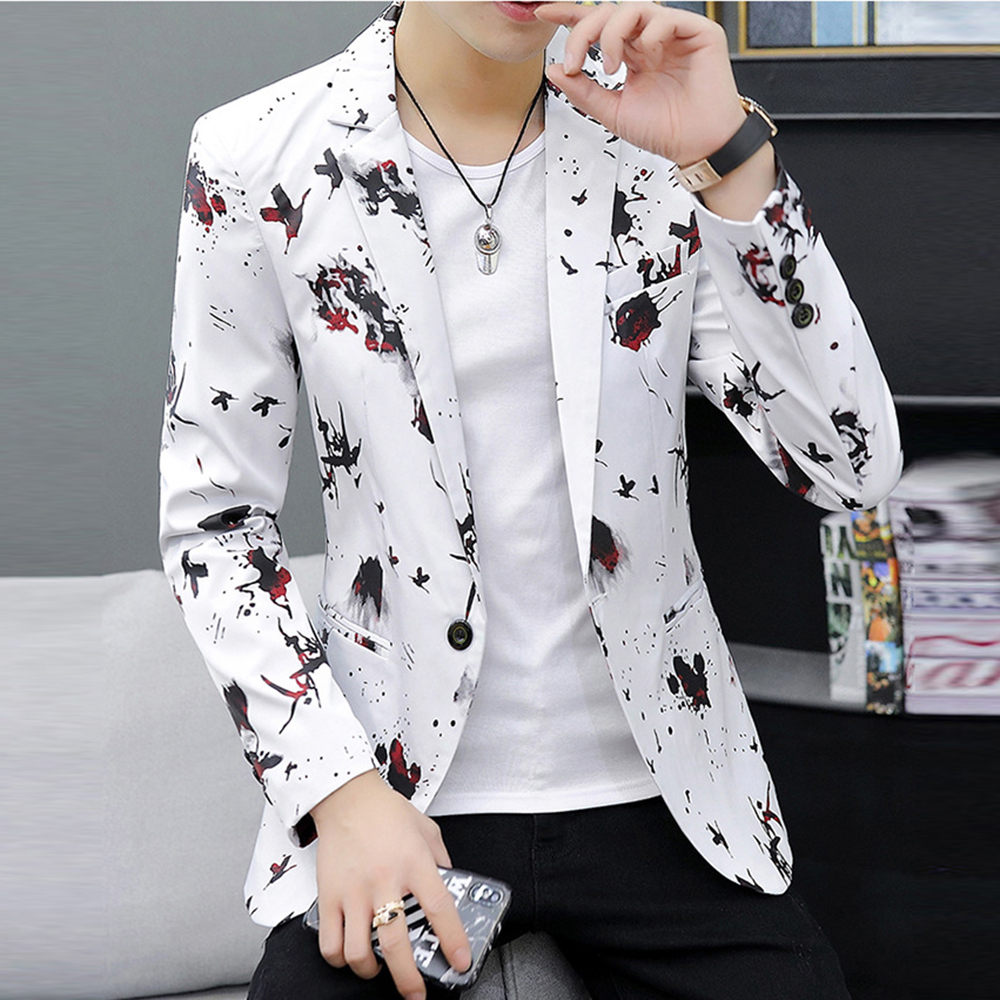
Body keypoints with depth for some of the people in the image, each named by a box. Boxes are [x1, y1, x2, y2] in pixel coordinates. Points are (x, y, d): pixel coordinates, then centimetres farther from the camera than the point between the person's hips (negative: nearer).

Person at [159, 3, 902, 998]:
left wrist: (731, 157, -20)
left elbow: (851, 467, -10)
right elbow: (212, 516, 0)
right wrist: (341, 789, -12)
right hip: (389, 796, -1)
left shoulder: (655, 132, -3)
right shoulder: (256, 159, -6)